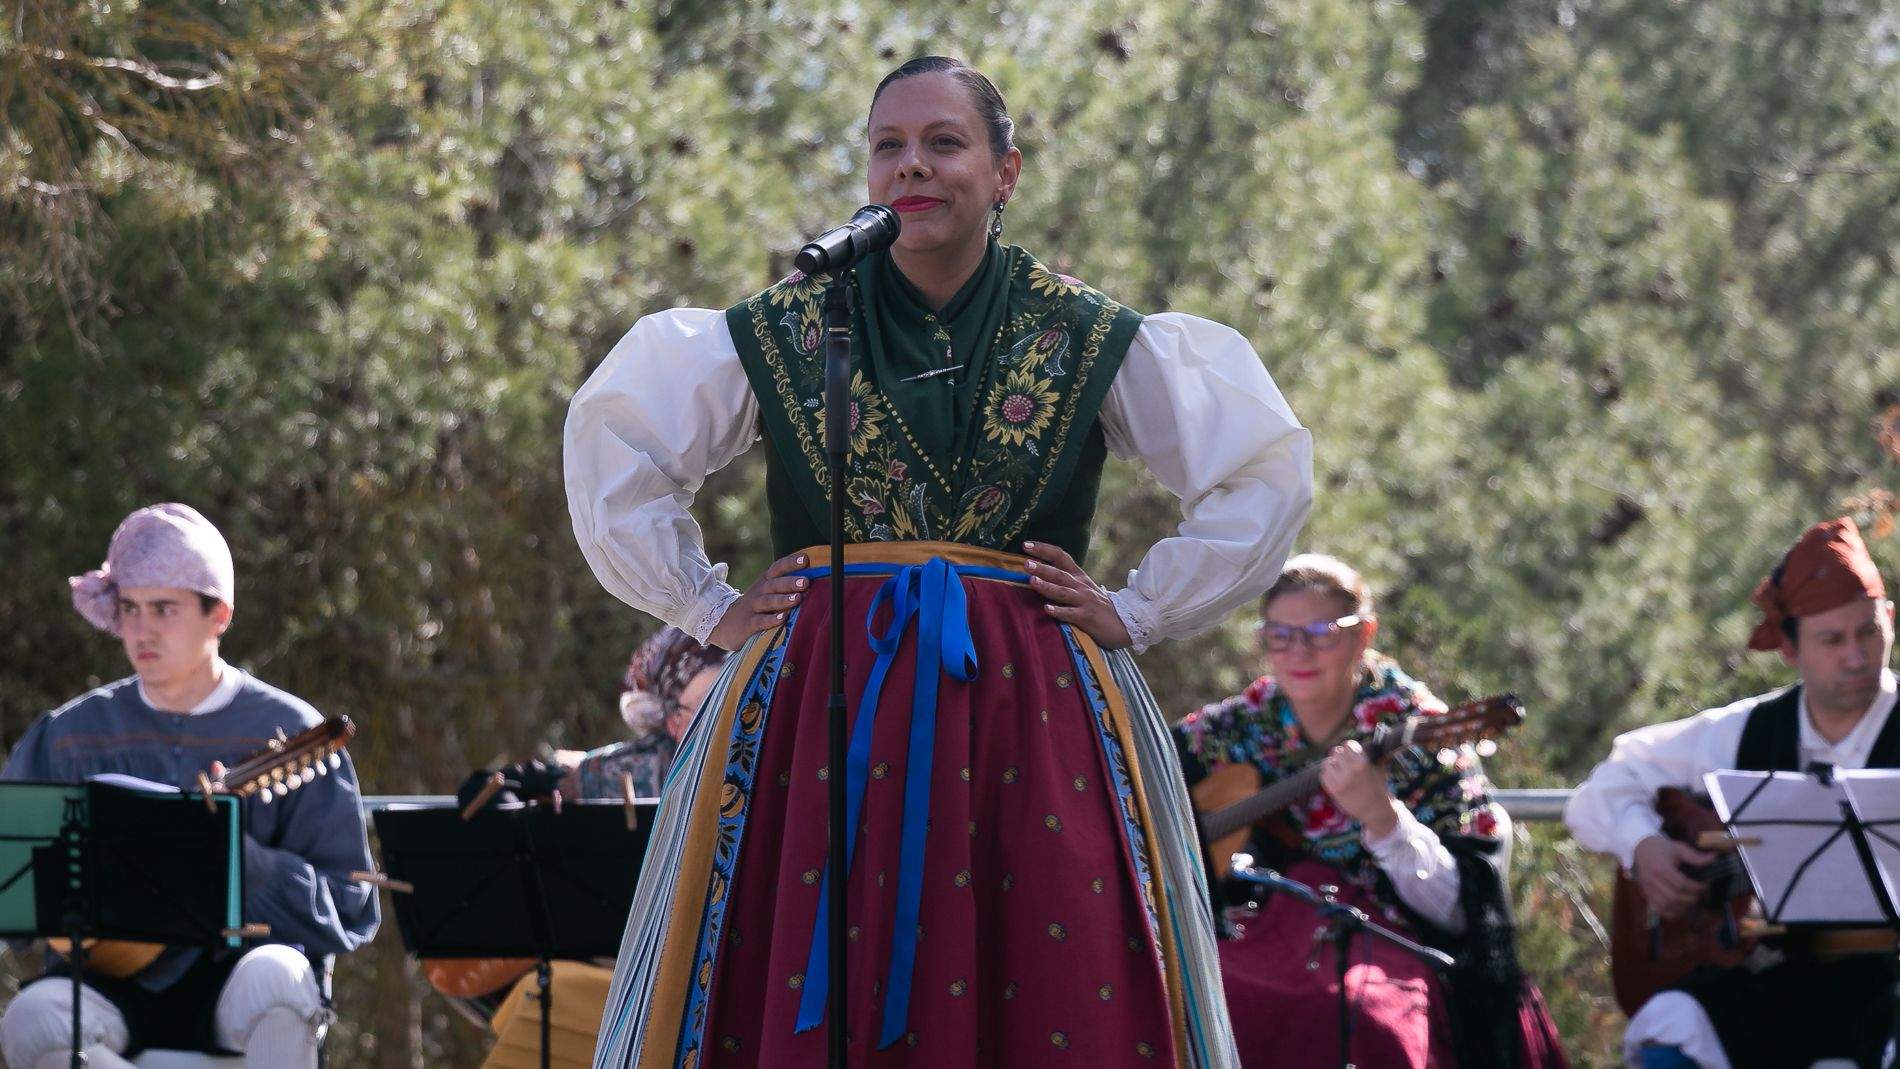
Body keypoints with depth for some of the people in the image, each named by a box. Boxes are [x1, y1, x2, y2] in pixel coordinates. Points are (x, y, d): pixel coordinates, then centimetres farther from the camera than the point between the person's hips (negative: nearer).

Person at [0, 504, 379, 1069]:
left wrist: (238, 857, -18)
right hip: (117, 975, 2)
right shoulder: (72, 734, 8)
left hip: (232, 964, -2)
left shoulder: (288, 733, 0)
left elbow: (350, 911, -3)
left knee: (273, 977, -37)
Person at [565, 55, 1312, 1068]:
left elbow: (1265, 472, 11)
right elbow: (611, 450, 16)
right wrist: (709, 610, 9)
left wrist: (1138, 611, 5)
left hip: (1029, 709, 0)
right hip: (821, 707, 0)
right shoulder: (786, 330, 8)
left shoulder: (1092, 339, 7)